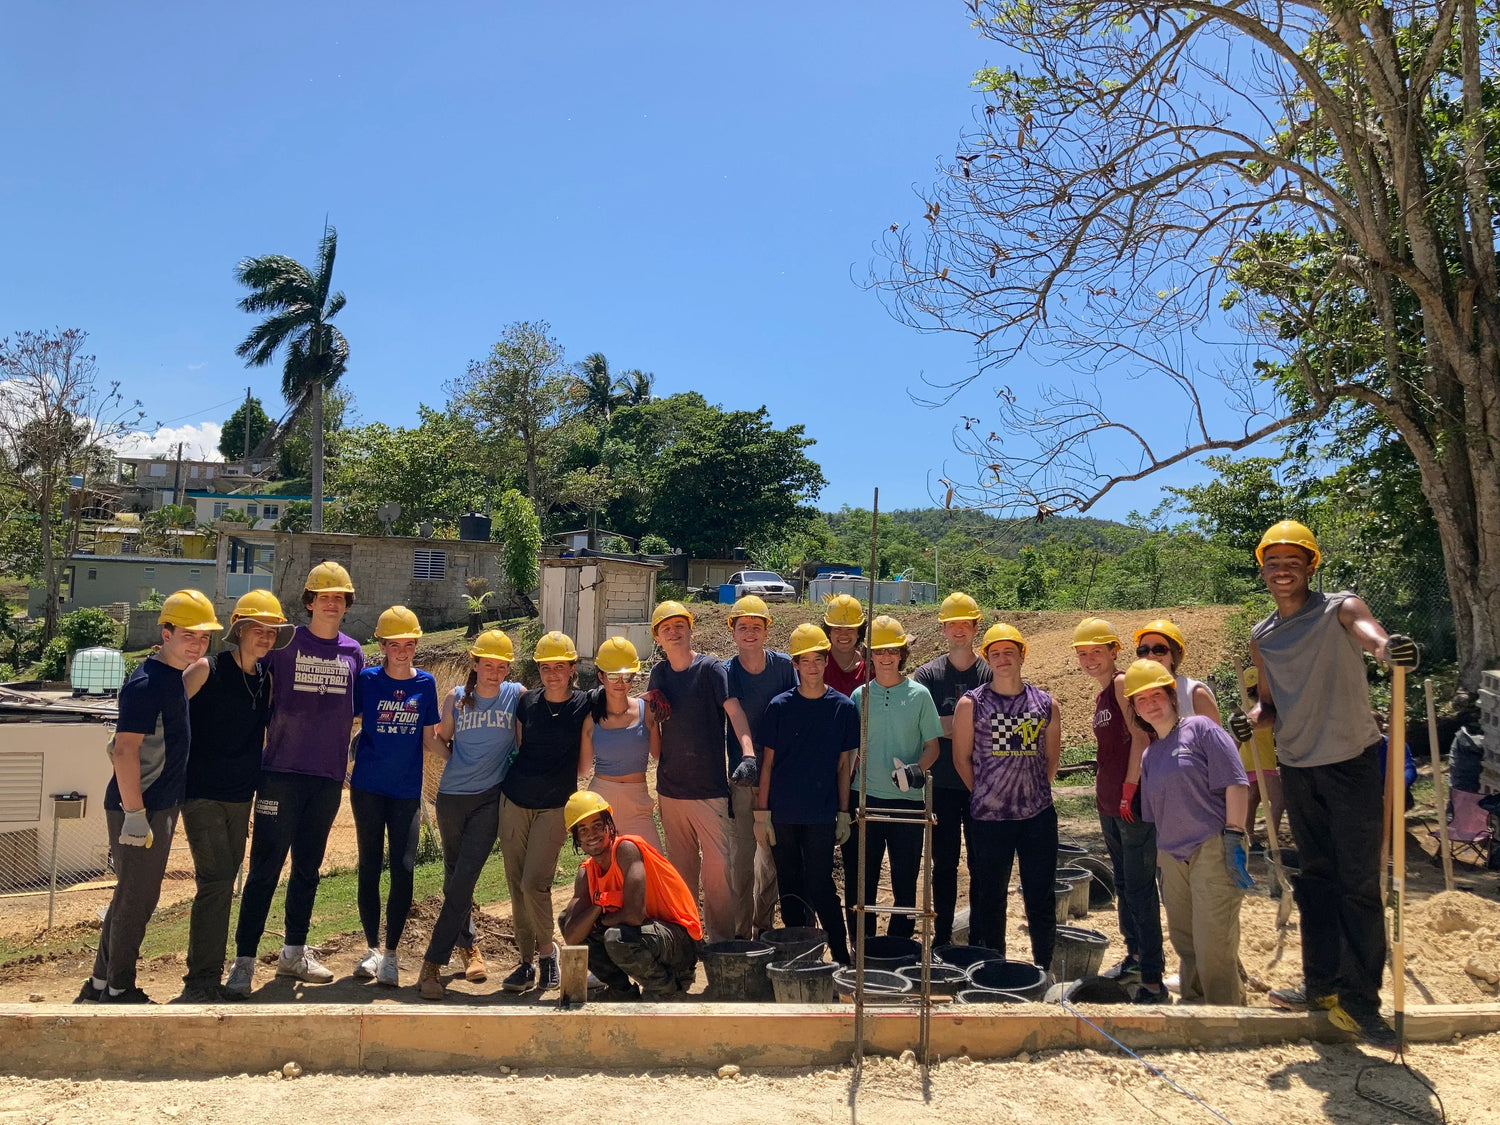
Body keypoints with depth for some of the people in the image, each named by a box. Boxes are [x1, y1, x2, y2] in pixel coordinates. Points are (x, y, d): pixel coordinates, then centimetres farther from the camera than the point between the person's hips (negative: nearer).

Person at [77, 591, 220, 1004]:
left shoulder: (172, 675, 10)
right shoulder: (147, 682, -19)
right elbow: (124, 750, -24)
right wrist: (135, 815, -24)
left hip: (159, 805, 10)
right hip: (138, 808, -10)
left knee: (133, 894, 18)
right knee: (136, 898, 1)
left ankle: (101, 982, 31)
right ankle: (118, 991, 15)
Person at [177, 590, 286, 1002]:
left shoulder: (265, 679, 7)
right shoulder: (207, 670, -10)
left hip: (241, 797, 6)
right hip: (202, 793, -6)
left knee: (223, 883, 11)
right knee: (216, 880, -11)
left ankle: (211, 977, 21)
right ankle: (199, 980, -1)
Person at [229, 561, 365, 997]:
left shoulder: (353, 653, 8)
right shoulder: (284, 642, -4)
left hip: (328, 777, 4)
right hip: (282, 771, -4)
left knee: (308, 868, 14)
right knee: (265, 867, -3)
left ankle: (294, 952, 27)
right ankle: (244, 959, 5)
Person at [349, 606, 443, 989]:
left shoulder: (425, 683, 3)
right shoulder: (368, 680, -1)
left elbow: (429, 739, 8)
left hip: (407, 792, 1)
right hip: (368, 788, 0)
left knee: (403, 870, -3)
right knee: (369, 868, 6)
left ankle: (391, 954, 9)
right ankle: (372, 948, 20)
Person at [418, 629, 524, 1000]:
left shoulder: (517, 695, -3)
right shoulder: (456, 698, 0)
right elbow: (441, 739, 13)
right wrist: (461, 761, 0)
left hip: (491, 798, -2)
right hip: (452, 796, 3)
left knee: (462, 881, -9)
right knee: (454, 879, 15)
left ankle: (433, 963, -4)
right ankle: (469, 944, 35)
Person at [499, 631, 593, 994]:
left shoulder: (584, 705, -3)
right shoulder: (527, 702, 5)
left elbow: (584, 760, 4)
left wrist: (557, 779, 1)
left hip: (554, 806, -3)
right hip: (514, 801, 4)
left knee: (534, 883, -13)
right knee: (516, 883, 6)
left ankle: (547, 949, 11)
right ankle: (527, 961, 18)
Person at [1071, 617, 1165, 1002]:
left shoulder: (1122, 683, -11)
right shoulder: (1101, 695, 15)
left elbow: (1141, 738, -19)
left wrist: (1130, 789, -18)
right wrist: (1104, 793, 16)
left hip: (1134, 800, -10)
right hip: (1109, 802, 10)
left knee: (1139, 886, -7)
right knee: (1123, 882, 18)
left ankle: (1153, 979, -2)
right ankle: (1134, 957, 32)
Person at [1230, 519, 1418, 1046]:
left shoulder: (1339, 609, -8)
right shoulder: (1262, 637, 7)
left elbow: (1363, 627, -33)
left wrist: (1385, 645, -57)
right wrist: (1253, 719, -9)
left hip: (1352, 762, -5)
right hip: (1297, 769, 5)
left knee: (1360, 883, -3)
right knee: (1316, 879, 13)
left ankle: (1360, 999, 5)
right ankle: (1321, 984, 24)